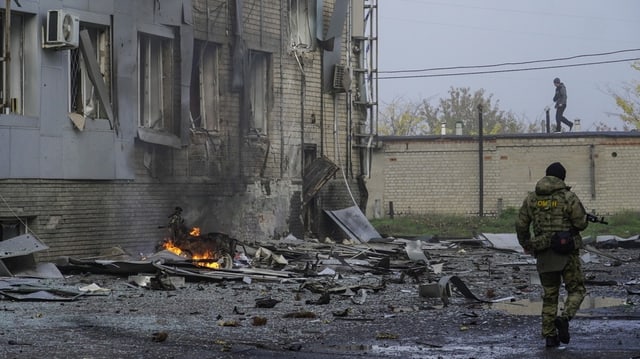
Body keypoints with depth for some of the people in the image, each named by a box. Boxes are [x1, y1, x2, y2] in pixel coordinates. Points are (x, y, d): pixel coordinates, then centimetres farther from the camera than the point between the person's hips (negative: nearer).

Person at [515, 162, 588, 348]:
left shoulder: (531, 198, 4)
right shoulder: (568, 197, -8)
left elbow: (521, 225, 6)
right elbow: (582, 224, -9)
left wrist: (525, 245, 23)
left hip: (543, 254, 4)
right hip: (566, 252, -4)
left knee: (549, 295, 13)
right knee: (576, 290, 9)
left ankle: (549, 336, 8)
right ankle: (564, 319, -16)